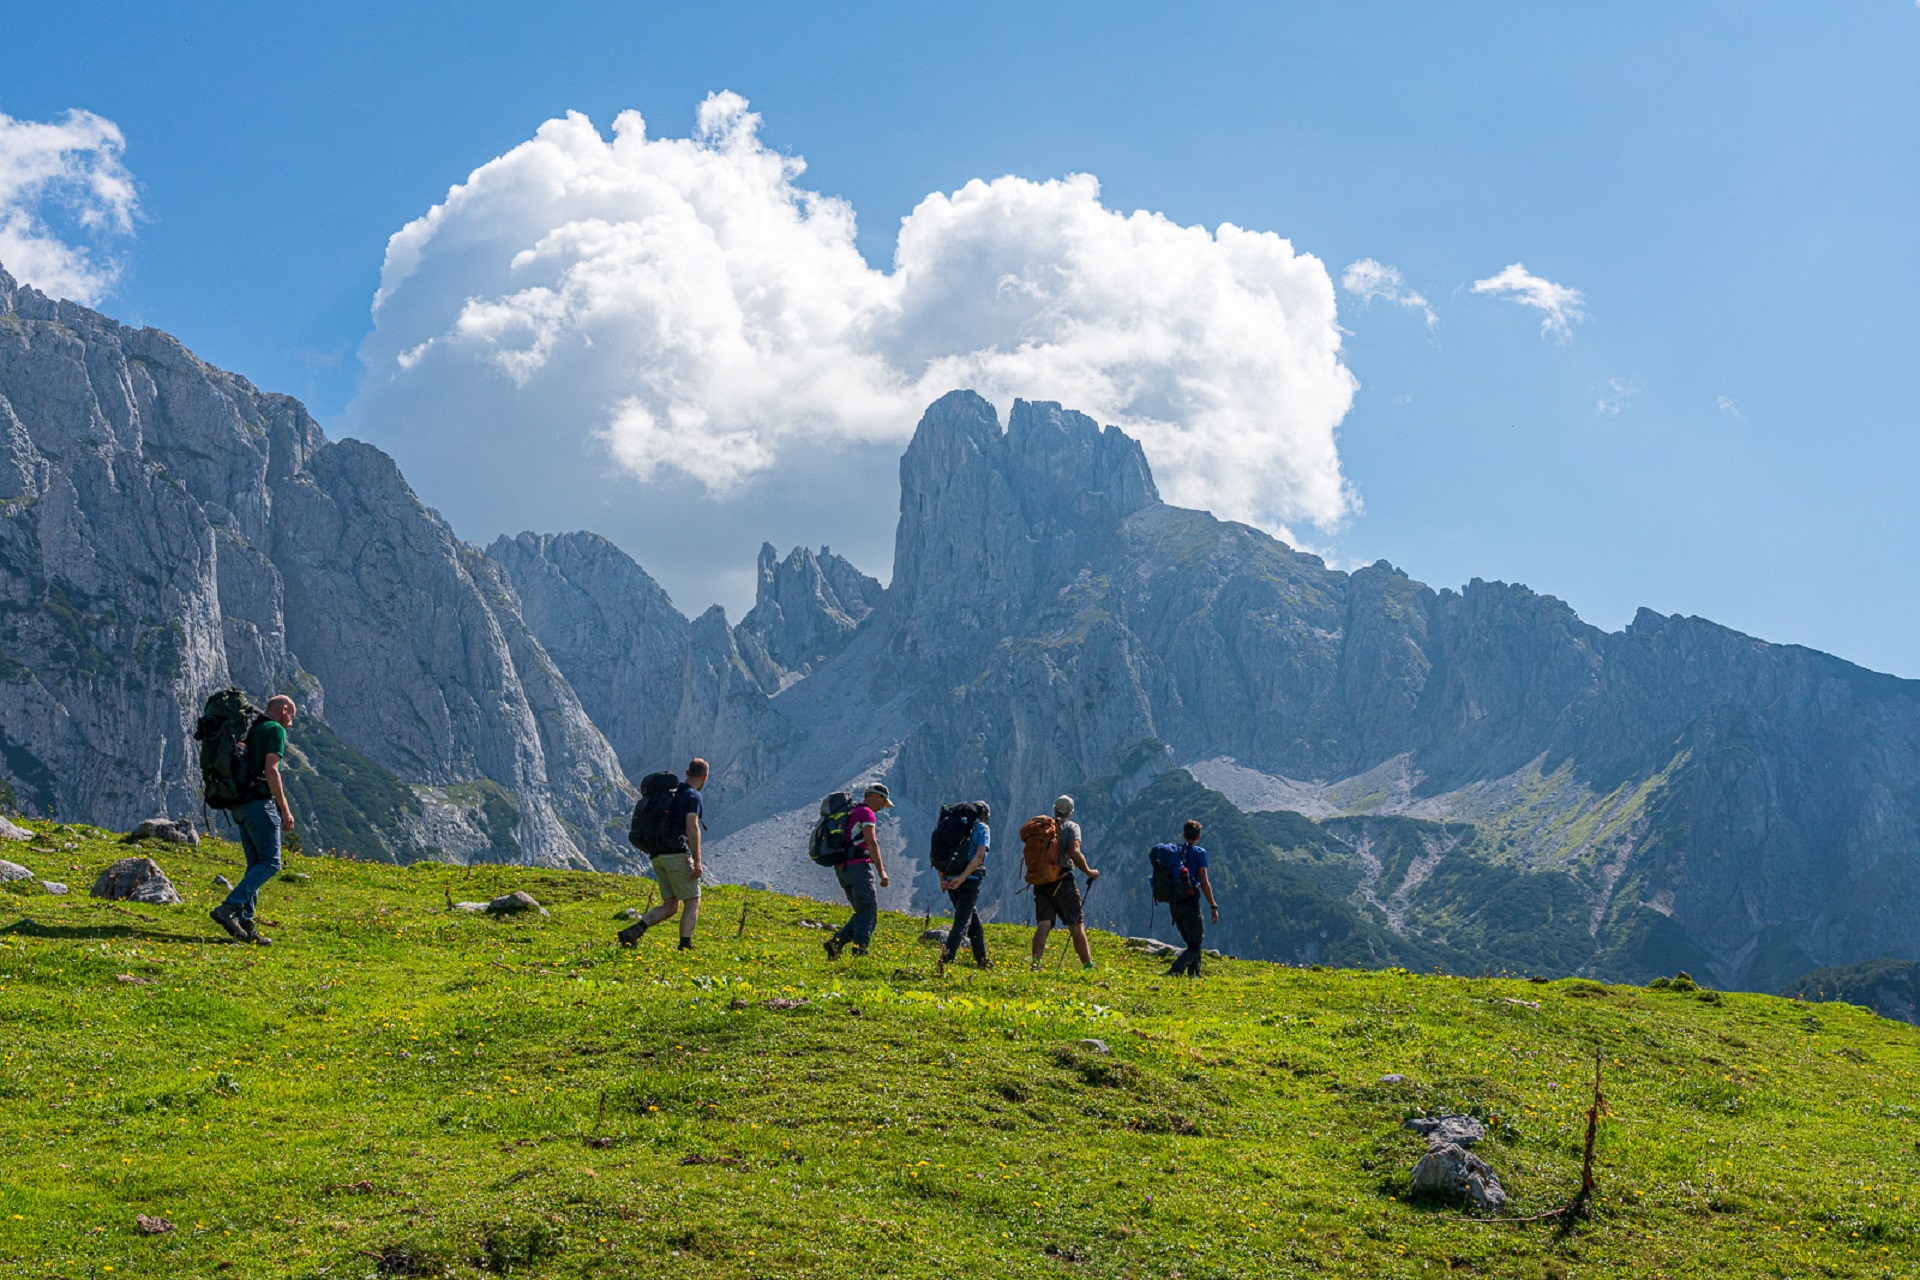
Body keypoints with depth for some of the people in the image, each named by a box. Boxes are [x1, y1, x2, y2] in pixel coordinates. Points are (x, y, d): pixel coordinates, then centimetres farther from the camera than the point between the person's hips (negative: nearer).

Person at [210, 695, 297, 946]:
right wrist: (285, 809, -13)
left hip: (240, 804, 9)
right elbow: (271, 770, -14)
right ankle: (229, 907, -21)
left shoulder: (249, 730, 22)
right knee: (270, 863, -9)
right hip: (260, 803, -9)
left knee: (256, 865, 9)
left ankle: (245, 923, 1)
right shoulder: (275, 730, -4)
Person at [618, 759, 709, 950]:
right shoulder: (693, 796, -7)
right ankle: (685, 946, -6)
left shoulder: (671, 793, 19)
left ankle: (632, 932, -4)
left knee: (670, 907, 10)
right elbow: (692, 827, -18)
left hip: (658, 856, 8)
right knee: (692, 902, 1)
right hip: (678, 854, -8)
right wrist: (697, 861, -21)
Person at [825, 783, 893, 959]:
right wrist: (881, 872, -19)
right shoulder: (867, 813, -4)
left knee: (863, 913, 10)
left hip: (842, 869, 9)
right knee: (869, 911, -8)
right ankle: (859, 950, -20)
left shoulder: (850, 814, 25)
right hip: (859, 866, -9)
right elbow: (871, 842, -15)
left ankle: (836, 942, -6)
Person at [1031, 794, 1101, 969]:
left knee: (1043, 923, -3)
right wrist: (1089, 872, -3)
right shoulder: (1071, 826, 0)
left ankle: (1036, 960, -22)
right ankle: (1088, 965, 5)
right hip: (1063, 881, -3)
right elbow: (1074, 853, -14)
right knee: (1077, 925, 4)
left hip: (1041, 881, 3)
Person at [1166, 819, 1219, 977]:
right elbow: (1204, 882, -8)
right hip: (1190, 903, -6)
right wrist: (1213, 906, -3)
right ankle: (1175, 970, -25)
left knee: (1191, 942, 21)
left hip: (1174, 904, 6)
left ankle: (1194, 974, 17)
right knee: (1194, 945, -3)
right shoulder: (1199, 852, -4)